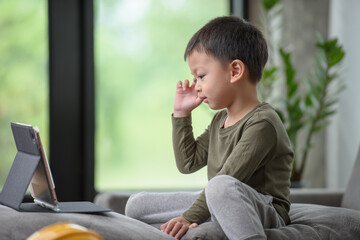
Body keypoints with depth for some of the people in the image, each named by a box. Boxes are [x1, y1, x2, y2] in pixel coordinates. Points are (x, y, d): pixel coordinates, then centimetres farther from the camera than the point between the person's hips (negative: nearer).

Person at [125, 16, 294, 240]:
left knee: (222, 186, -43)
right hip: (215, 208, 9)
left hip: (264, 212, -9)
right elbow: (188, 163, 21)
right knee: (137, 204, 5)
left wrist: (188, 217, -27)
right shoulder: (220, 120, 14)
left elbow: (227, 180, -24)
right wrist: (181, 114, 15)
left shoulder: (262, 123, -17)